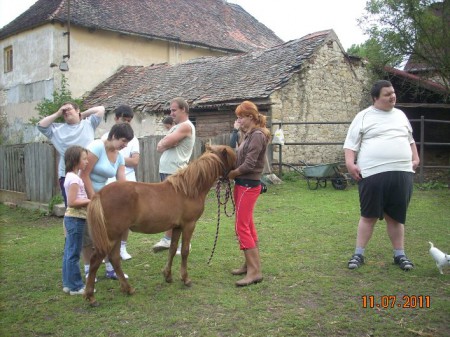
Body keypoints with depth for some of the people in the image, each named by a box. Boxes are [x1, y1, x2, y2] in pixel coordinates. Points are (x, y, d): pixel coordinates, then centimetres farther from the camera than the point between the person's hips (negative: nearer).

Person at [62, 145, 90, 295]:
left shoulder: (71, 177, 13)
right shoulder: (74, 179, -17)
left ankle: (68, 283, 21)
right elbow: (72, 202, -23)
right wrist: (91, 201, -18)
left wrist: (89, 200, 9)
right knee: (74, 253, -3)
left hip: (73, 218, 10)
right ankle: (75, 286, 4)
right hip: (75, 219, -10)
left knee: (69, 253, 13)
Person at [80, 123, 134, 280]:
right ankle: (88, 269, 13)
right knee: (89, 233, -2)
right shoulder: (97, 147, -19)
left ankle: (110, 268, 15)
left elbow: (122, 181, -1)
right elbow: (84, 175, -21)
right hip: (85, 194, -7)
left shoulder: (119, 156, 3)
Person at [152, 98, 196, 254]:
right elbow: (160, 146, 11)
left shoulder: (186, 126, -11)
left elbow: (162, 145, -18)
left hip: (176, 173, -9)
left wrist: (164, 143, 3)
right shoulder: (176, 127, 20)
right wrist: (168, 143, -8)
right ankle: (168, 239, 23)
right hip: (165, 171, 9)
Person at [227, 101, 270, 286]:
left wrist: (231, 173, -9)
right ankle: (250, 264, 24)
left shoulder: (258, 135, -15)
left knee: (242, 227, -10)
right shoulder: (249, 135, 14)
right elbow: (240, 158, 11)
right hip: (243, 184, 10)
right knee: (248, 225, 14)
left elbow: (249, 164, -21)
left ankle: (255, 271, -6)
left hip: (249, 185, -10)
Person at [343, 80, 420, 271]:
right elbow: (351, 143, -1)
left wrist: (415, 158, 15)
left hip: (402, 173, 4)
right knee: (369, 215, 2)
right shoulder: (364, 117, 1)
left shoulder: (400, 115, 17)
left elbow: (410, 139, 27)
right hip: (373, 174, -4)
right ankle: (359, 254, 12)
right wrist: (350, 163, -14)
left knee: (396, 216, 9)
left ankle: (399, 255, 20)